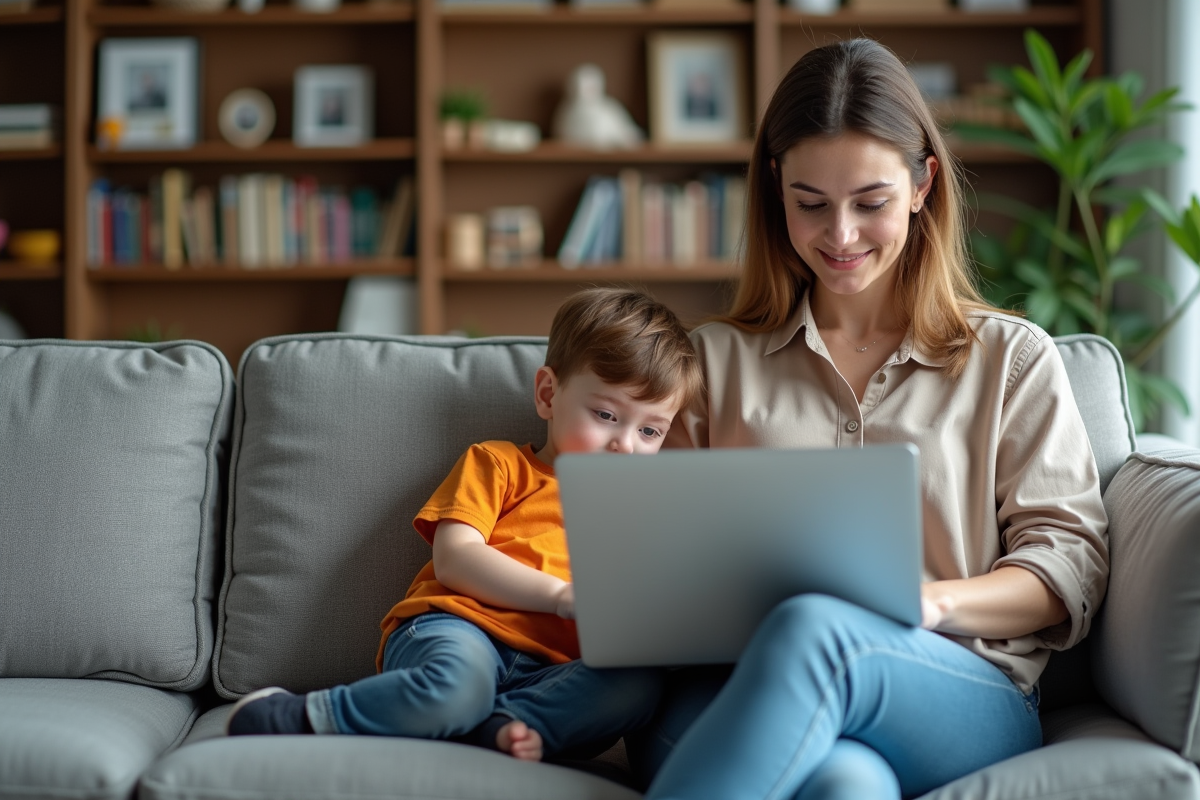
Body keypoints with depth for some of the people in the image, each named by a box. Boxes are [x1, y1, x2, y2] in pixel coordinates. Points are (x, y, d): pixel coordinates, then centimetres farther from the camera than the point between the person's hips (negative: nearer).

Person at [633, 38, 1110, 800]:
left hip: (967, 702, 0)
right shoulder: (717, 358, 24)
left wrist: (934, 600, -10)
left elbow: (1072, 564, 10)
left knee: (813, 630, -38)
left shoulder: (1012, 358, 18)